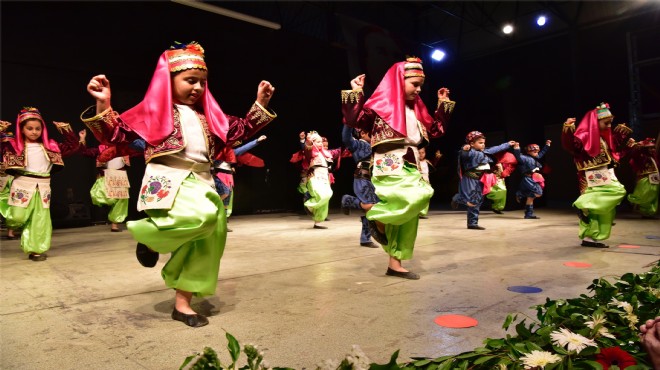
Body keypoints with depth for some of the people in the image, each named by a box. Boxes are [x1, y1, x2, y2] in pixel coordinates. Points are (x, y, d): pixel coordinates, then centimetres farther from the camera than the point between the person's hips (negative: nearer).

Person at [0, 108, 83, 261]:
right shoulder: (14, 145, 3)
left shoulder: (50, 146, 11)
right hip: (23, 185, -2)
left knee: (40, 220, 2)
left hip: (42, 187, 2)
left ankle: (36, 250, 9)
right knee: (19, 217, -8)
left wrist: (65, 130, 8)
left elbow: (73, 146, 14)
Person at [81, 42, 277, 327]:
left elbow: (242, 130, 22)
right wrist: (102, 105, -17)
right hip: (168, 182, -6)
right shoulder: (153, 111, 3)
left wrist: (261, 103, 13)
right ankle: (149, 234, -5)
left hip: (201, 182, 6)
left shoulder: (209, 116, 17)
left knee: (204, 243, 3)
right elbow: (115, 134, 0)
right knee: (202, 216, -35)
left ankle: (182, 303, 18)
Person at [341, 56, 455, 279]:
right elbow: (354, 121, -13)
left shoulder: (416, 108, 19)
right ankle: (376, 214, -8)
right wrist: (355, 94, -19)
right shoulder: (382, 103, -3)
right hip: (390, 166, -8)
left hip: (411, 166, 8)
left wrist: (444, 105, 23)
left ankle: (394, 264, 14)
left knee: (407, 217, 6)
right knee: (419, 195, -31)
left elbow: (436, 131, 25)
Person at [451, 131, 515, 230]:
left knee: (477, 203, 10)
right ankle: (457, 198, 16)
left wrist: (508, 144, 38)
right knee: (471, 202, -15)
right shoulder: (469, 152, -13)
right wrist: (464, 149, -58)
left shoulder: (485, 152, 15)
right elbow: (463, 154, -34)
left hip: (480, 181, 9)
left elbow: (496, 149, 28)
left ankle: (472, 223, 18)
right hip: (471, 180, -9)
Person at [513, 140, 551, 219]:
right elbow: (518, 157, -28)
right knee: (538, 193, -19)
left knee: (530, 197, 9)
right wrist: (516, 148, -39)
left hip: (534, 180, 10)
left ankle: (529, 214, 13)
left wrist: (547, 145, 36)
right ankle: (521, 194, -5)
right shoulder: (526, 158, -11)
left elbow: (542, 153, 33)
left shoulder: (535, 158, 18)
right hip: (528, 179, -10)